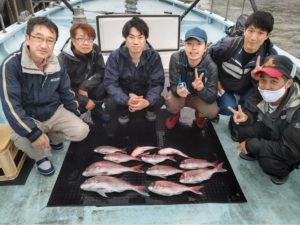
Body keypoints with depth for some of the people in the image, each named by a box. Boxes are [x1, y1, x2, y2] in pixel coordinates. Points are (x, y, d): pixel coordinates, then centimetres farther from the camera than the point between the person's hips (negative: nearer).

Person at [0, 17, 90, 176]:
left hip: (55, 112, 4)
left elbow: (65, 92, 7)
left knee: (81, 131, -13)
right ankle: (40, 156, 4)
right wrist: (34, 133, -32)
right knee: (20, 138, -33)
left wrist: (75, 117, 10)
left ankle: (53, 137, 20)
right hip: (28, 118, -3)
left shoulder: (57, 64, -9)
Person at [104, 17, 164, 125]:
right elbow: (110, 83, -25)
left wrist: (147, 101, -42)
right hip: (124, 93, 0)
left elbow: (157, 83, -21)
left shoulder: (153, 56, -19)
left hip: (145, 91, 1)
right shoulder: (115, 57, -21)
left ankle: (150, 110, 14)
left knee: (159, 101, -26)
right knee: (113, 101, -30)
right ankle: (123, 113, 9)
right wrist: (127, 100, -44)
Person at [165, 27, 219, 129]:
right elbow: (173, 85, -22)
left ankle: (199, 115, 14)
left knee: (213, 111, -27)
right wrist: (178, 90, -48)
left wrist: (201, 89, -50)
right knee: (170, 102, -32)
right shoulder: (176, 58, -27)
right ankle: (175, 114, 8)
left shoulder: (211, 66, -28)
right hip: (180, 94, 0)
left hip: (199, 97, 0)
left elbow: (211, 98, -27)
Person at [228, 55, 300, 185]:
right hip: (270, 133, 5)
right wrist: (246, 117, -28)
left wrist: (252, 145, -31)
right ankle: (252, 153, 10)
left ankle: (282, 172, 6)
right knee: (245, 124, -20)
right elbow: (251, 111, -3)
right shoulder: (261, 93, -21)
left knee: (268, 161, -31)